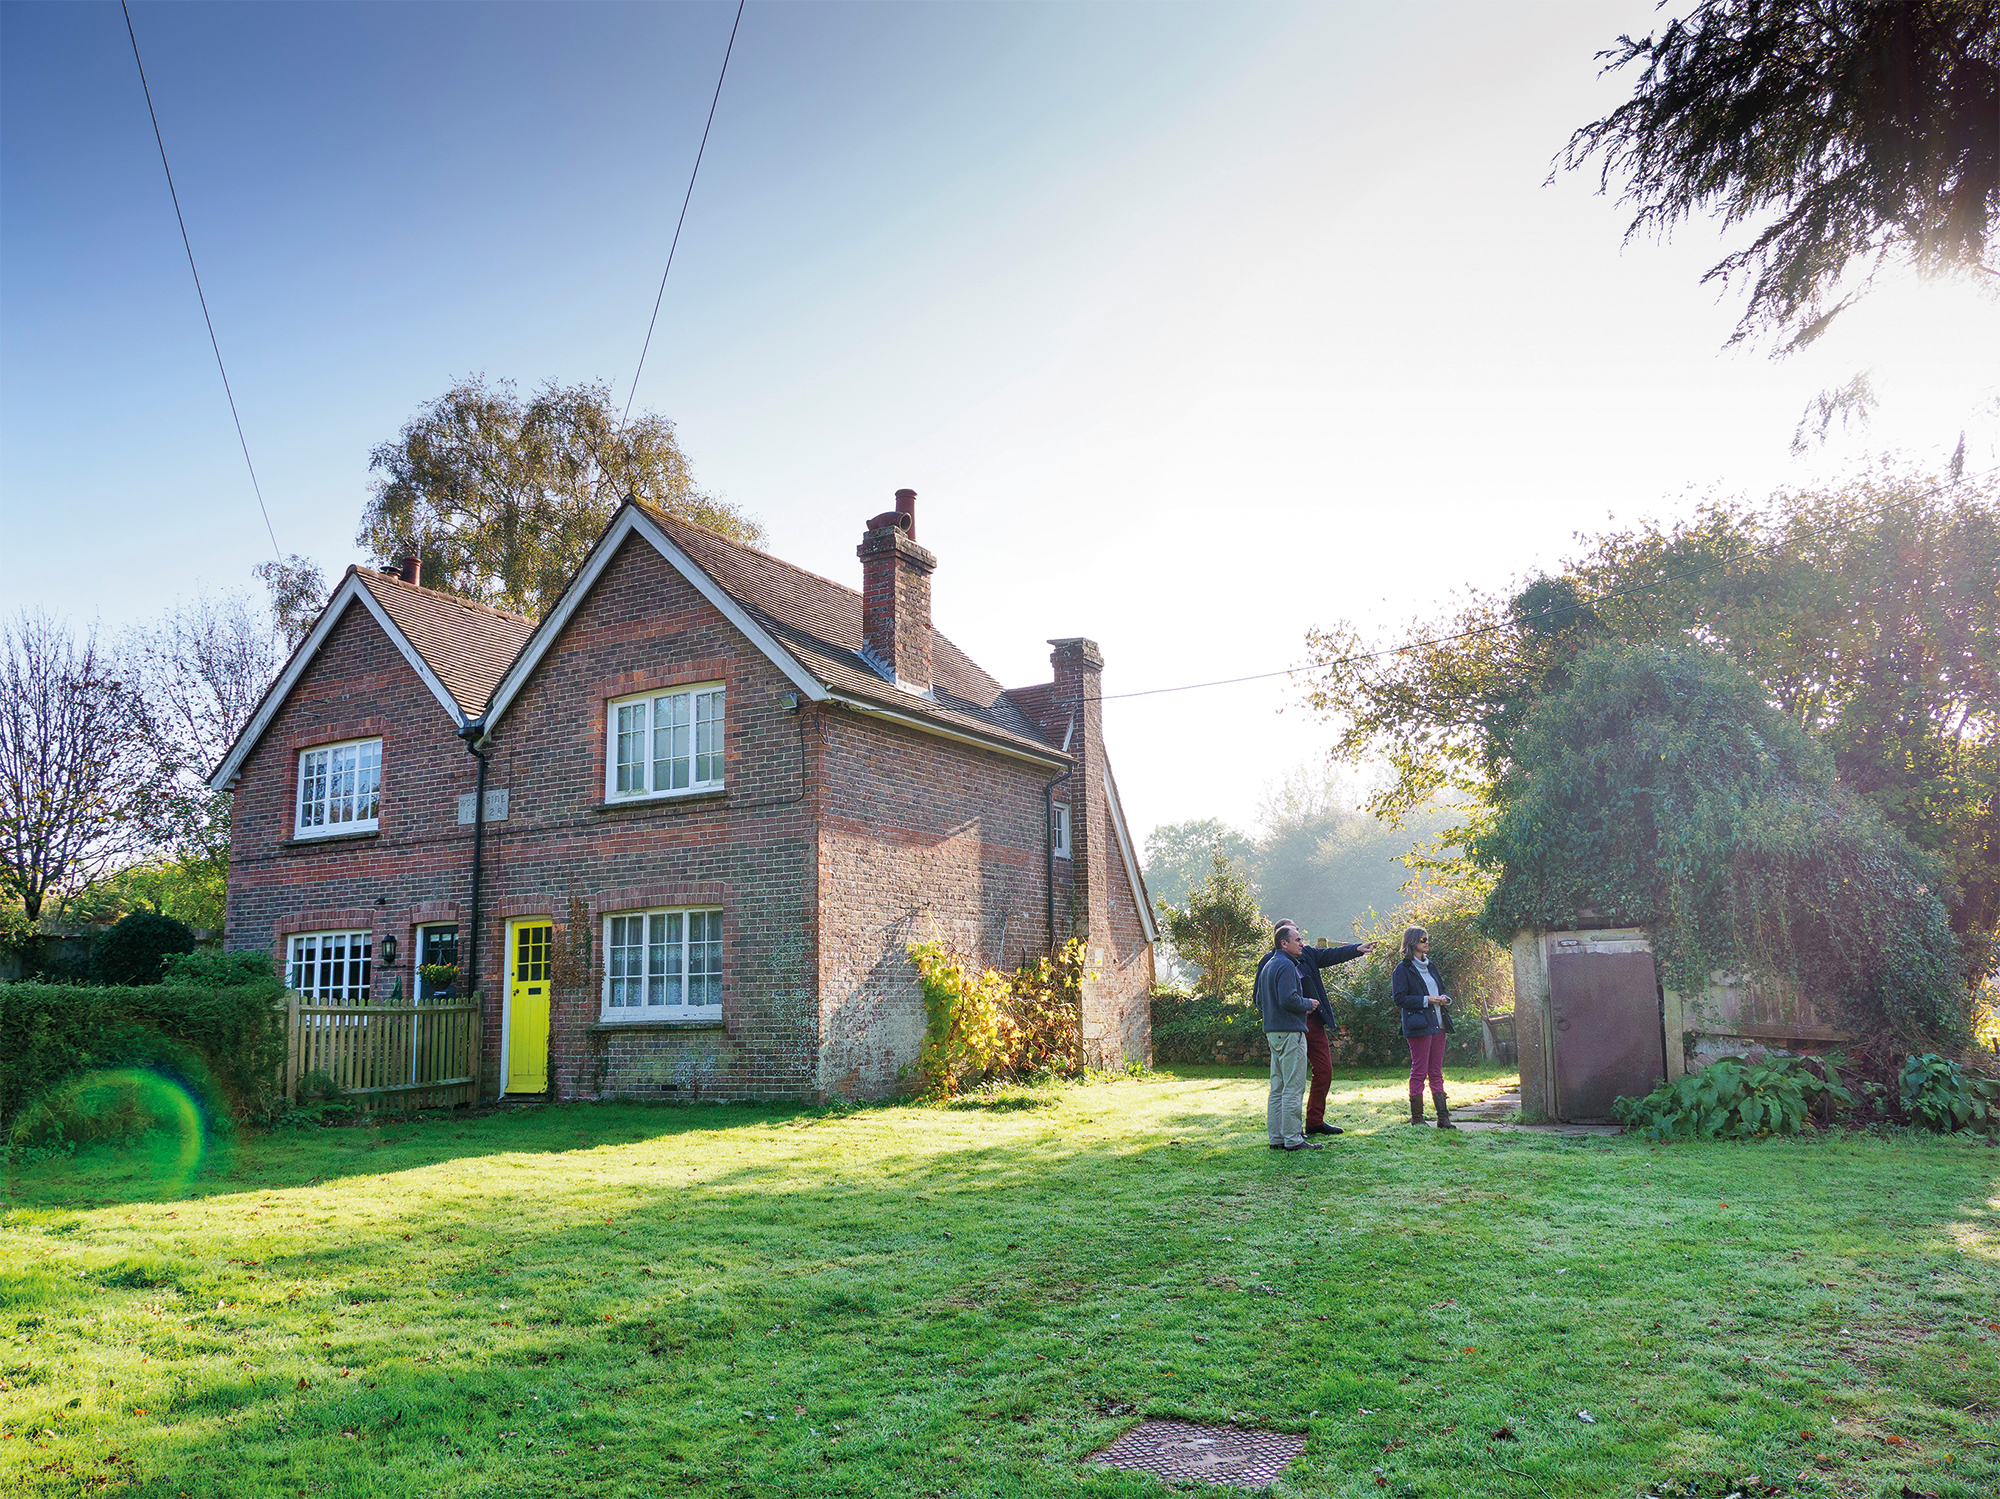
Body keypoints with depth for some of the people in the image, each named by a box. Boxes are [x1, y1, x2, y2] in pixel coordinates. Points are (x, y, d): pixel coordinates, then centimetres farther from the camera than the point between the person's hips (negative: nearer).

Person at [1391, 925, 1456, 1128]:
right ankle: (1416, 1119, 2)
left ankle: (1443, 1118, 11)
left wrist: (1445, 998, 5)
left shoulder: (1429, 966, 19)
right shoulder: (1403, 969, -5)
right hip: (1418, 1025, -7)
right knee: (1419, 1072, -4)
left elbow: (1442, 990, 28)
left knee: (1436, 1073, 9)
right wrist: (1425, 1000, -16)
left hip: (1438, 1025, 7)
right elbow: (1399, 998, -12)